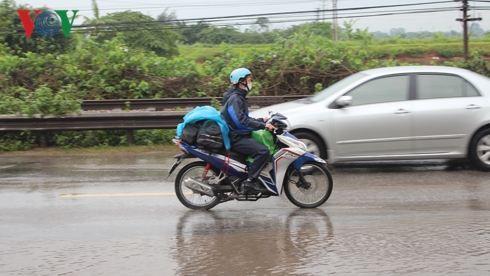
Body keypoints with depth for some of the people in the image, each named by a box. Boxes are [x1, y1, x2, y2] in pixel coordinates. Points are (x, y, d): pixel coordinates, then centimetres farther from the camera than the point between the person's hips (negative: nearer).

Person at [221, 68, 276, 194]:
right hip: (236, 138, -11)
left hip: (240, 135, 11)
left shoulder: (239, 97, 17)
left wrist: (262, 120, 13)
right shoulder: (235, 99, -16)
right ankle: (250, 181, -22)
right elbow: (241, 121, -28)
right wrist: (263, 125, -28)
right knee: (263, 151, -24)